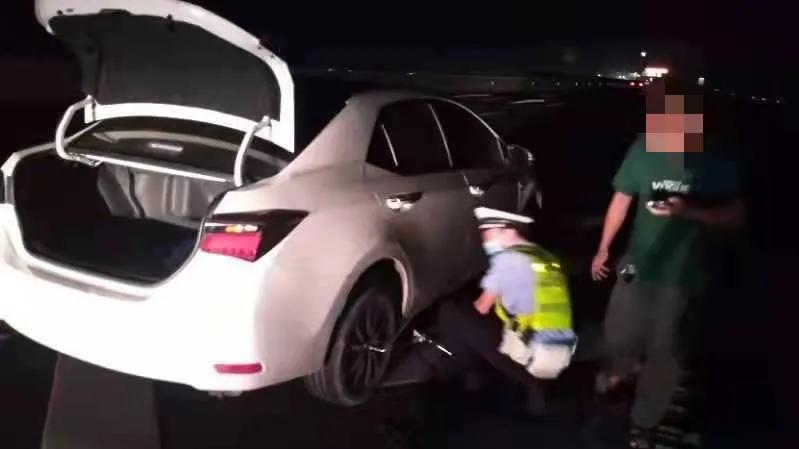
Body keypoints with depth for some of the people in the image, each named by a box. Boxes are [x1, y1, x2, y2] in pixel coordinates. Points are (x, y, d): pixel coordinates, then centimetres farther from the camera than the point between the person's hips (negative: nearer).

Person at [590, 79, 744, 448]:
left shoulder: (714, 161, -15)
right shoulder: (642, 150, -10)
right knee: (617, 333, 20)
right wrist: (604, 249, 9)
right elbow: (622, 199, 2)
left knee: (663, 353, 9)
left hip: (683, 275, -2)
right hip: (638, 264, 3)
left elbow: (735, 216, -9)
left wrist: (688, 210, -26)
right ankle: (625, 365, 56)